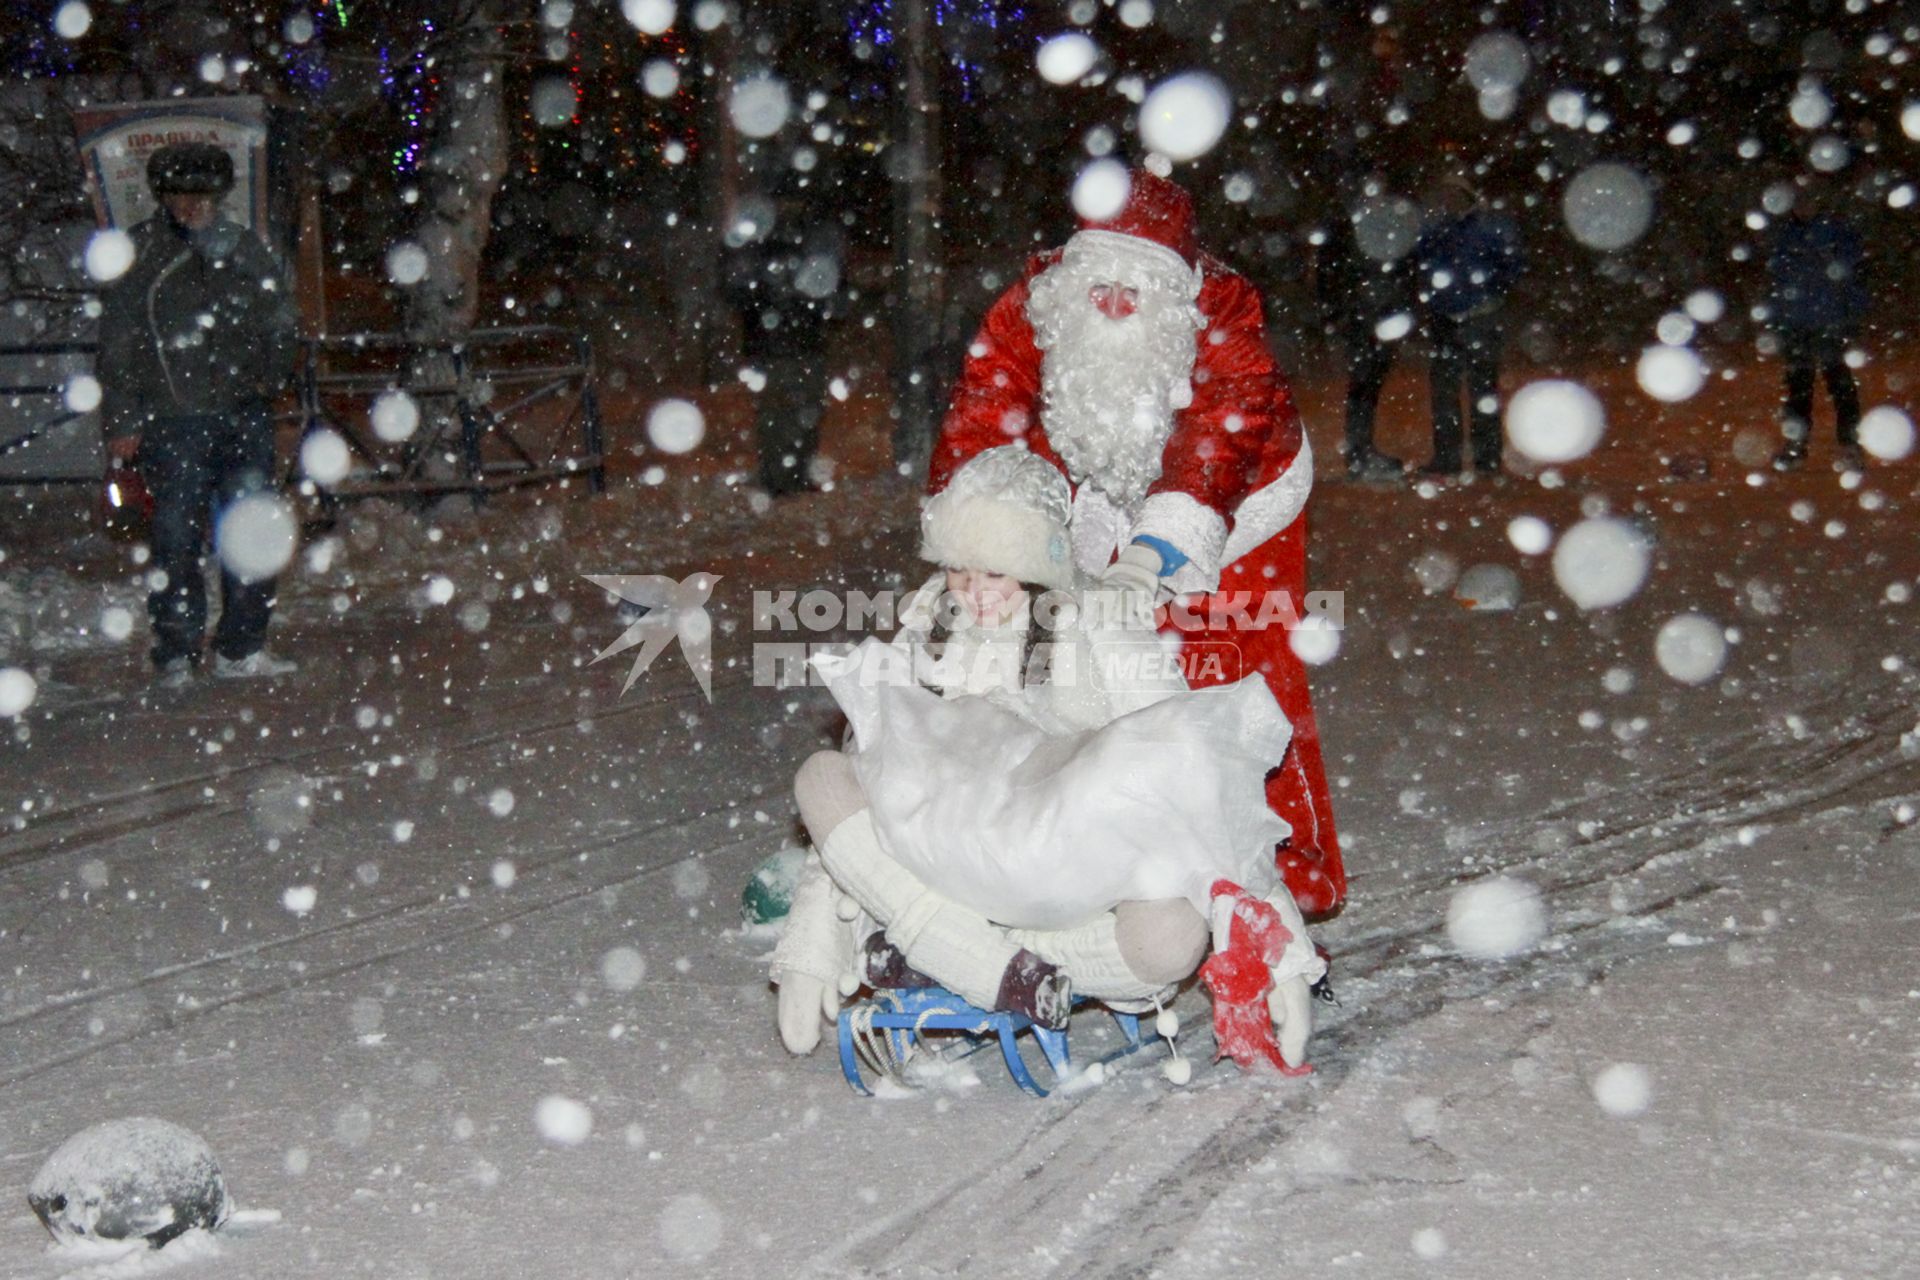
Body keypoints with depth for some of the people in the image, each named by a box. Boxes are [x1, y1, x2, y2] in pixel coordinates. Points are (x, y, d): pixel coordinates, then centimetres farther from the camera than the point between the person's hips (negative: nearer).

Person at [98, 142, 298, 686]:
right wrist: (122, 421, -4)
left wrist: (270, 374, 5)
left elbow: (278, 316, 22)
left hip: (244, 413, 4)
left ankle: (242, 647, 13)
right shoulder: (139, 254, 1)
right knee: (179, 537, -2)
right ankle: (177, 652, 8)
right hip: (173, 418, -4)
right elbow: (118, 345, 1)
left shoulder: (242, 246, 12)